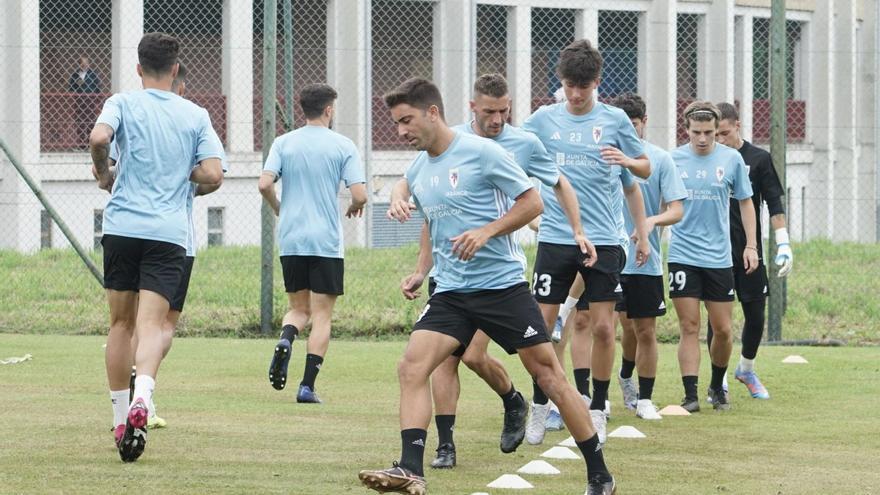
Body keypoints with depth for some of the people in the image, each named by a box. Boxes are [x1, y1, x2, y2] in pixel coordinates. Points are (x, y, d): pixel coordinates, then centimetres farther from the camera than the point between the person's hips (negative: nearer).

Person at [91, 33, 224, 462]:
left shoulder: (123, 104, 3)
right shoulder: (195, 116, 8)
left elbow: (99, 137, -18)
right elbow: (213, 174, -1)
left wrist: (103, 174, 2)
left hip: (122, 226, 0)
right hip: (168, 233, 0)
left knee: (121, 322, 13)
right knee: (151, 323, -9)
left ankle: (120, 418, 15)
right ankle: (141, 398, -35)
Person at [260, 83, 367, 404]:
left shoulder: (283, 143, 4)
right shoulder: (342, 146, -2)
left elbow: (265, 184, -6)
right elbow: (359, 194, -8)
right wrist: (354, 208, 15)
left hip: (291, 241, 3)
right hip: (327, 241, -3)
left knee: (299, 308, 16)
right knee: (322, 315, 3)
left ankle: (285, 340, -17)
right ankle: (307, 386, -5)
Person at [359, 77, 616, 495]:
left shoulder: (481, 152, -10)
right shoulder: (416, 171, 10)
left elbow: (532, 201, -8)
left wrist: (486, 232, -19)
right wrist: (423, 271, 20)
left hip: (502, 284, -6)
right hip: (450, 291, 6)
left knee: (548, 373, -1)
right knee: (411, 367, -15)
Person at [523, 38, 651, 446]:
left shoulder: (614, 119, 4)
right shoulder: (543, 120, 5)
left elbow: (645, 168, 13)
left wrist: (627, 160, -8)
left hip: (604, 239, 0)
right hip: (555, 239, 0)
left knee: (603, 327, -1)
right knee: (543, 323, -3)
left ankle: (597, 409, 11)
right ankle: (539, 406, 11)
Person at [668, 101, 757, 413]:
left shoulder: (731, 159, 1)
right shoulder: (673, 159, 0)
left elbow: (745, 202, 11)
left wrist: (750, 245, 6)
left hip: (719, 257, 1)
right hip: (683, 255, -1)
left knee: (723, 330, 5)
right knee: (689, 328, -5)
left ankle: (717, 387, 26)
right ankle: (690, 396, -4)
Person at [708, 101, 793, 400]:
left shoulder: (758, 159, 1)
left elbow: (774, 204, 3)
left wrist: (783, 245, -5)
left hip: (749, 251, 0)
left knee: (755, 315, 5)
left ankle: (746, 370, 28)